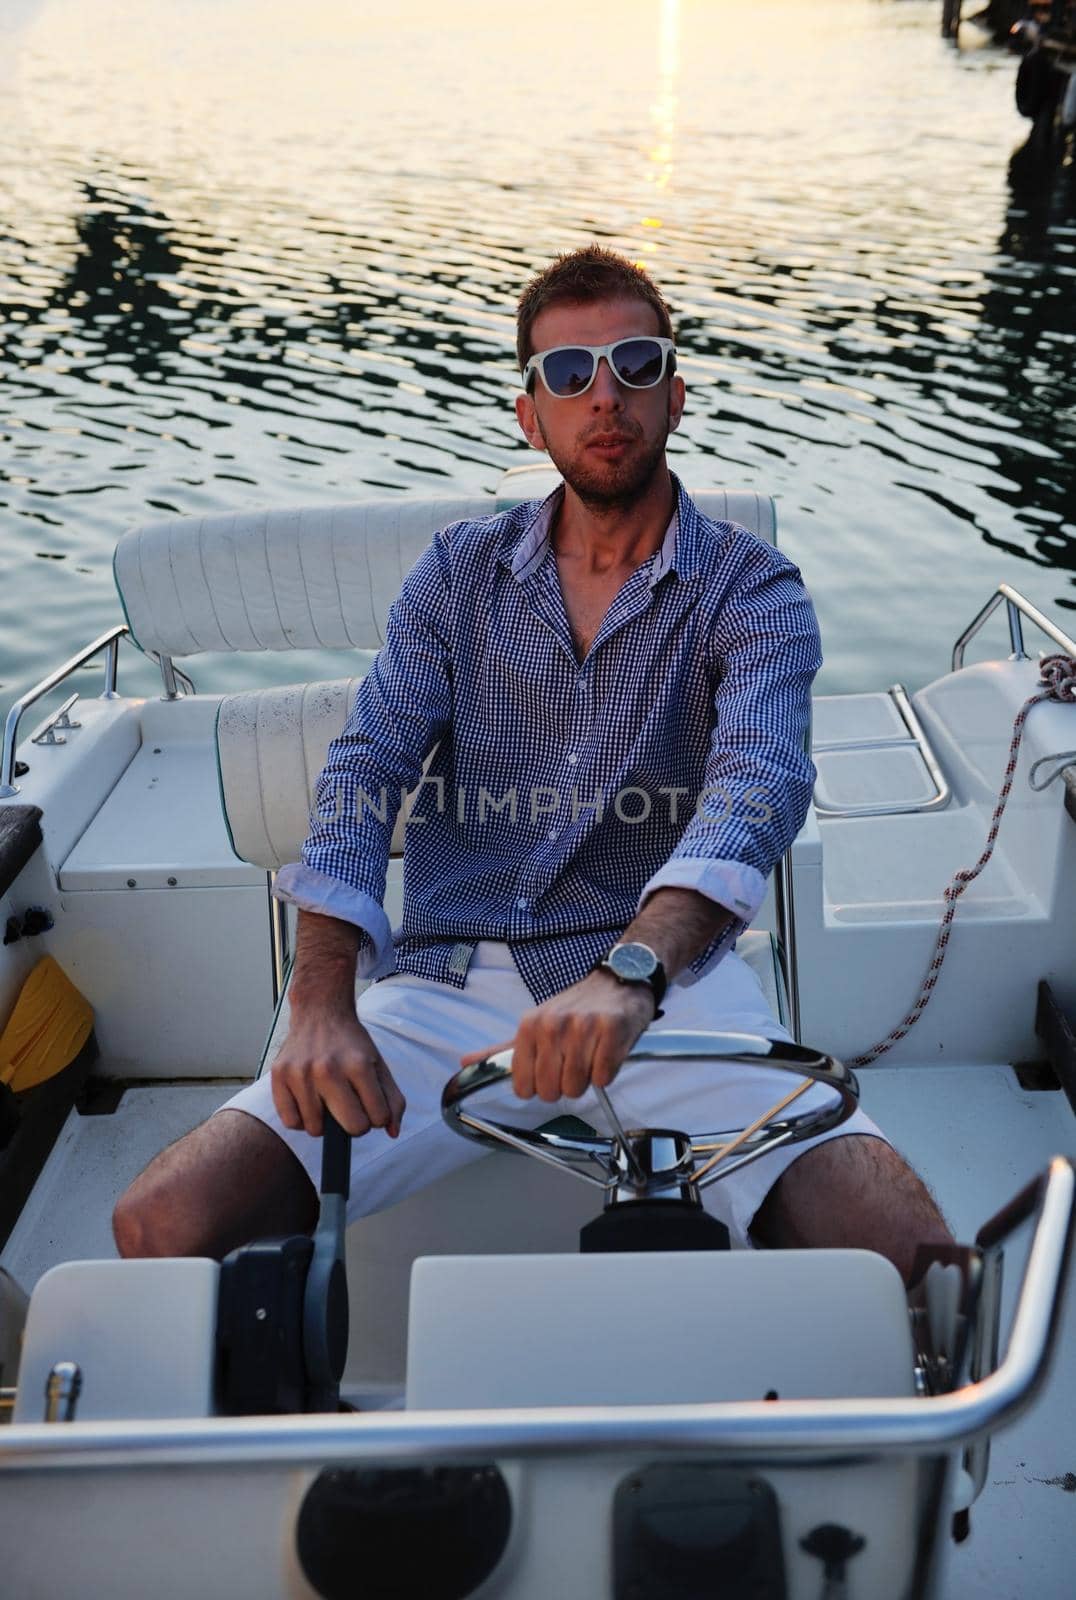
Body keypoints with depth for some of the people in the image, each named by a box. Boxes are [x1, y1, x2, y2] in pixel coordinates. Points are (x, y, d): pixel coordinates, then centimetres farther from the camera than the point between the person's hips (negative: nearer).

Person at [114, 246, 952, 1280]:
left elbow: (760, 776, -18)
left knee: (902, 1245, -23)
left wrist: (630, 970, -39)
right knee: (161, 1224, -14)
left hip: (664, 977, -1)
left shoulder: (753, 591, 2)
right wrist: (324, 1006, -18)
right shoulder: (460, 570, 11)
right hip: (446, 981, 2)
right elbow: (366, 767, -1)